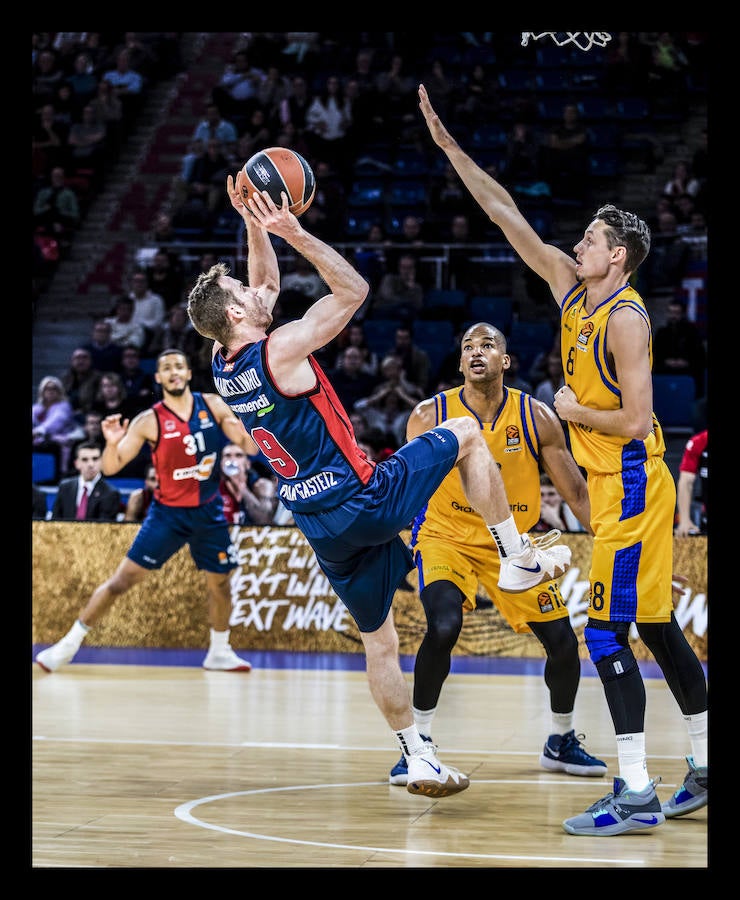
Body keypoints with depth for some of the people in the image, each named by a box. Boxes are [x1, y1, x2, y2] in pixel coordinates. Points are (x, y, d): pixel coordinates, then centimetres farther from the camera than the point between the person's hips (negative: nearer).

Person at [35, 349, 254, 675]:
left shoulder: (213, 405, -2)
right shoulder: (149, 421, -10)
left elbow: (251, 448, 1)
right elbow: (110, 467, -9)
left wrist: (241, 429, -21)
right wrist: (112, 443, -31)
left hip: (208, 511, 3)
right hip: (168, 513, -3)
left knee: (220, 583, 12)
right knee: (123, 578, -9)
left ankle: (219, 653, 32)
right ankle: (70, 643, -3)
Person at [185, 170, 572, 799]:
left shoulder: (225, 364, 5)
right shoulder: (281, 351, -18)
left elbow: (267, 287, 21)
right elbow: (354, 289, -13)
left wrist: (256, 226, 12)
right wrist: (293, 233, -14)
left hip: (323, 527, 7)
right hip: (365, 499, -7)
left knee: (380, 642, 16)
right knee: (466, 433, 11)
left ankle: (418, 757, 14)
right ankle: (520, 558, 9)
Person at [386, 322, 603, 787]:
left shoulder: (536, 417, -9)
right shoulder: (431, 415, -13)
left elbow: (576, 492, -3)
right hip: (448, 536, -3)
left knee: (563, 641, -1)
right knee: (443, 627, -29)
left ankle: (562, 741, 26)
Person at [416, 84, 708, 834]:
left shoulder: (625, 318, -17)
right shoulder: (571, 291, 7)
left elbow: (635, 420, -23)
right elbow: (508, 216, 9)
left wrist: (573, 411, -8)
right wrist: (449, 146, 7)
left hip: (632, 487, -9)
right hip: (613, 486, 9)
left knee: (607, 633, -11)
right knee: (654, 627, 13)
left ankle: (636, 795, -11)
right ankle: (703, 769, 22)